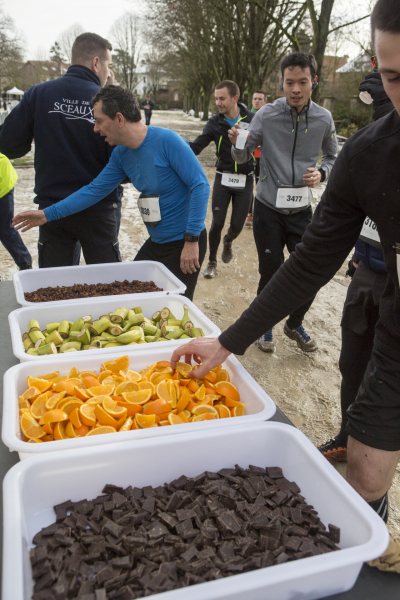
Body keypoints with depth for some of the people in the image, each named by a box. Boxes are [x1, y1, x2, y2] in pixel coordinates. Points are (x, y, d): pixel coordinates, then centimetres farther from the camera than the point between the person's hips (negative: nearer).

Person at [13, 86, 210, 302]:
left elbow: (200, 186, -20)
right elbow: (95, 190, 10)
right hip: (156, 243, 8)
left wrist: (191, 240, -22)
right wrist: (48, 214, 9)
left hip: (184, 244, -7)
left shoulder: (167, 141, -18)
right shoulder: (121, 155, 5)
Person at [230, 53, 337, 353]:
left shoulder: (324, 119, -1)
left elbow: (332, 157, 14)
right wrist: (237, 144, -24)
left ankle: (295, 324, 30)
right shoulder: (267, 115, -8)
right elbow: (243, 157, -2)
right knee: (272, 275, 5)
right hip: (269, 208, -2)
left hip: (302, 210, 3)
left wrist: (321, 173, -8)